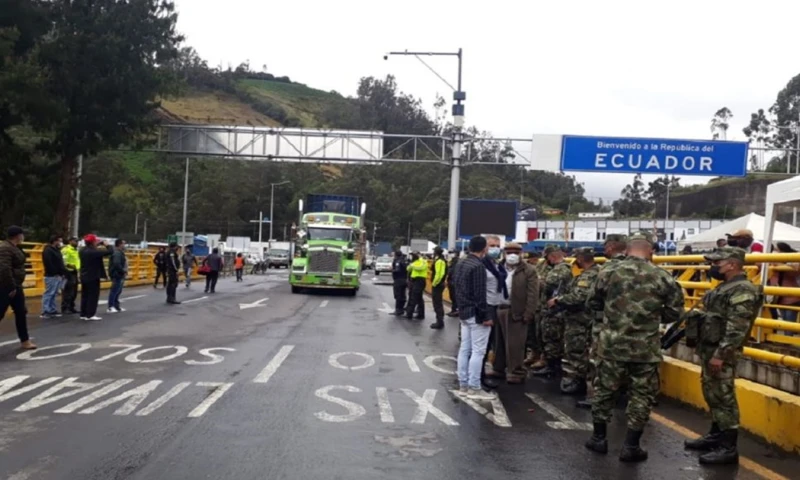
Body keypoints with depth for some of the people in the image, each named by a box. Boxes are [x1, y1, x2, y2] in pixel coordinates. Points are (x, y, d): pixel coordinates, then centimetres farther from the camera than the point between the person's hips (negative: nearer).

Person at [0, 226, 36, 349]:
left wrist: (15, 286, 18)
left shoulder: (14, 247, 13)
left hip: (15, 286, 10)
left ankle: (24, 341, 20)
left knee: (21, 313, 13)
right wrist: (11, 287, -25)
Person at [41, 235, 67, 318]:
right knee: (49, 294, -10)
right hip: (51, 276, -10)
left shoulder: (57, 250, 20)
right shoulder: (48, 251, -11)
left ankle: (53, 310, 17)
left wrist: (63, 272, 12)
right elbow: (48, 264, -21)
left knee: (53, 294, 12)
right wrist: (56, 273, -18)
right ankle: (45, 312, -10)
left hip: (58, 276, 10)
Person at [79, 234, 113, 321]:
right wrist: (106, 245, -3)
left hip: (84, 277, 8)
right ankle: (90, 315, -1)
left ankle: (83, 314, 17)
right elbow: (110, 252, -21)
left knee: (85, 296, 13)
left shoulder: (83, 250, 2)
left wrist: (97, 246, 15)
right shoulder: (94, 252, -22)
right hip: (93, 278, -8)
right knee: (93, 296, -1)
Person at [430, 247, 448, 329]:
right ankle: (440, 321, 22)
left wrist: (434, 283, -17)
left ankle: (439, 323, -3)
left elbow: (439, 274, -28)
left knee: (437, 304, -6)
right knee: (439, 303, 16)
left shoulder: (439, 261, -19)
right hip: (440, 284, 11)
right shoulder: (443, 260, 14)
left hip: (437, 285, -11)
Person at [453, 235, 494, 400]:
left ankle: (463, 385, 15)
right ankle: (474, 388, -3)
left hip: (464, 312, 9)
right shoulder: (478, 266, -18)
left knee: (464, 349, 11)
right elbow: (479, 294, -20)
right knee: (478, 351, -4)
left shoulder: (461, 263, 10)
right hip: (476, 314, -9)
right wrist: (485, 316, -16)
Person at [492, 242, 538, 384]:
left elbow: (532, 295, -8)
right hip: (499, 310, 5)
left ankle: (516, 372, 8)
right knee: (499, 342, 14)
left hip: (517, 312, -4)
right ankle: (498, 368, 28)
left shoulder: (529, 271, -3)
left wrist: (528, 314, -13)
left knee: (515, 345, 0)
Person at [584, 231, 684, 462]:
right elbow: (674, 313, 1)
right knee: (641, 395, 10)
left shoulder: (609, 273, -2)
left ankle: (599, 438, 25)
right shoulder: (663, 278, -4)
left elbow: (592, 303, 8)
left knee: (604, 389, 15)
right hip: (646, 348, -1)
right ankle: (631, 447, 12)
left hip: (612, 344, 1)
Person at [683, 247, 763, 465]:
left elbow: (736, 329, -23)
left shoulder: (743, 291, -17)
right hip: (708, 349, 10)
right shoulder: (724, 287, 16)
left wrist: (720, 355, -25)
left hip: (721, 353, -10)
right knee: (713, 395, 17)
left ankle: (729, 448, -1)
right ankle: (716, 435, 29)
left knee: (723, 398, -6)